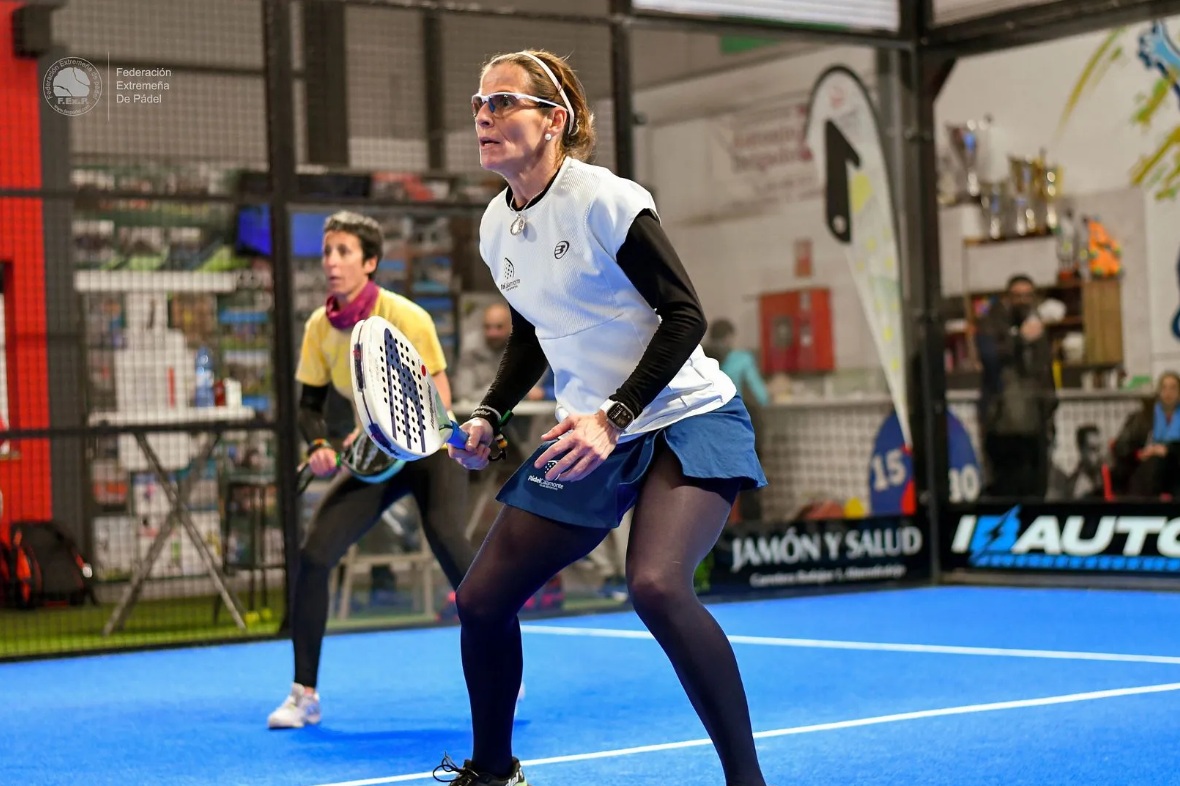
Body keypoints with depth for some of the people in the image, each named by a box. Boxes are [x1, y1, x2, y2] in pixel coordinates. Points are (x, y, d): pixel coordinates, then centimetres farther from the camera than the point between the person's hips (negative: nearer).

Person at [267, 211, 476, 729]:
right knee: (313, 554, -9)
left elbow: (438, 403, -18)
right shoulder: (319, 327, -5)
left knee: (446, 540, -27)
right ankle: (304, 694, 3)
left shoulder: (406, 318, -20)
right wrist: (318, 444, -15)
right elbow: (311, 403, 5)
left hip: (429, 452, -5)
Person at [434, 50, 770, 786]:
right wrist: (488, 418, 5)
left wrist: (614, 419, -24)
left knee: (656, 585, -32)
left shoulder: (604, 201, -17)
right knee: (482, 601, 4)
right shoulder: (497, 226, 5)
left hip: (684, 417, -7)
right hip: (588, 437, 7)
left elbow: (686, 316, -16)